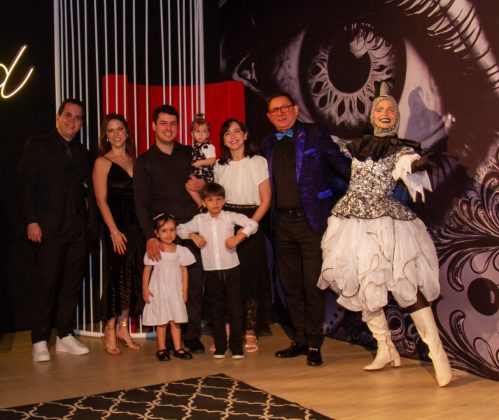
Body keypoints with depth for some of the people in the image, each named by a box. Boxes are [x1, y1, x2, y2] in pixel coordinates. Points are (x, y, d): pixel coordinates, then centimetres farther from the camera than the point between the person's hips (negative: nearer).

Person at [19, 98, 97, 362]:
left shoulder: (81, 152, 18)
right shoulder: (37, 146, 4)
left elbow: (87, 189, 16)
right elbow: (26, 185, -2)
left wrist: (91, 222, 6)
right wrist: (31, 221, -12)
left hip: (79, 229, 5)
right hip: (49, 228, -5)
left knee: (72, 283, 7)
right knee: (47, 283, -4)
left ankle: (65, 336, 17)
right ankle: (40, 341, 5)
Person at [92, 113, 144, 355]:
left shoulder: (134, 161, 12)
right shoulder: (102, 162, -2)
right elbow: (101, 200, -8)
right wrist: (114, 231, -15)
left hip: (136, 227, 5)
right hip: (116, 228, -5)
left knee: (132, 279, 9)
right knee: (116, 278, -1)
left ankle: (123, 328, 21)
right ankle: (110, 332, 10)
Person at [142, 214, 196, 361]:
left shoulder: (180, 250, 0)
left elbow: (184, 270, 4)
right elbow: (147, 270, 0)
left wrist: (184, 291, 3)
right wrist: (145, 289, -4)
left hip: (175, 291, 2)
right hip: (158, 291, -1)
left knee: (175, 320, 6)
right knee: (161, 321, 5)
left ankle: (178, 348, 15)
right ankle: (161, 348, 13)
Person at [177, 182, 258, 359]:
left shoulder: (230, 217, -2)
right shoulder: (199, 220, 5)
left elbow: (252, 223, -8)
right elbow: (180, 229, 13)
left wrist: (238, 237, -19)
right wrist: (193, 236, -4)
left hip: (231, 270, -2)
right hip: (211, 272, 2)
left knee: (235, 309, 1)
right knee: (216, 311, 9)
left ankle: (236, 346, 10)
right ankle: (220, 347, 19)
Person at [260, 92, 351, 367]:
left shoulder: (315, 135, -1)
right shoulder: (268, 145, 13)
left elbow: (343, 166, -3)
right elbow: (268, 185, 14)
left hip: (312, 220, -5)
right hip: (283, 222, 5)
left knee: (312, 284, -2)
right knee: (290, 285, 11)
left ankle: (314, 344, 10)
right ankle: (300, 340, 24)